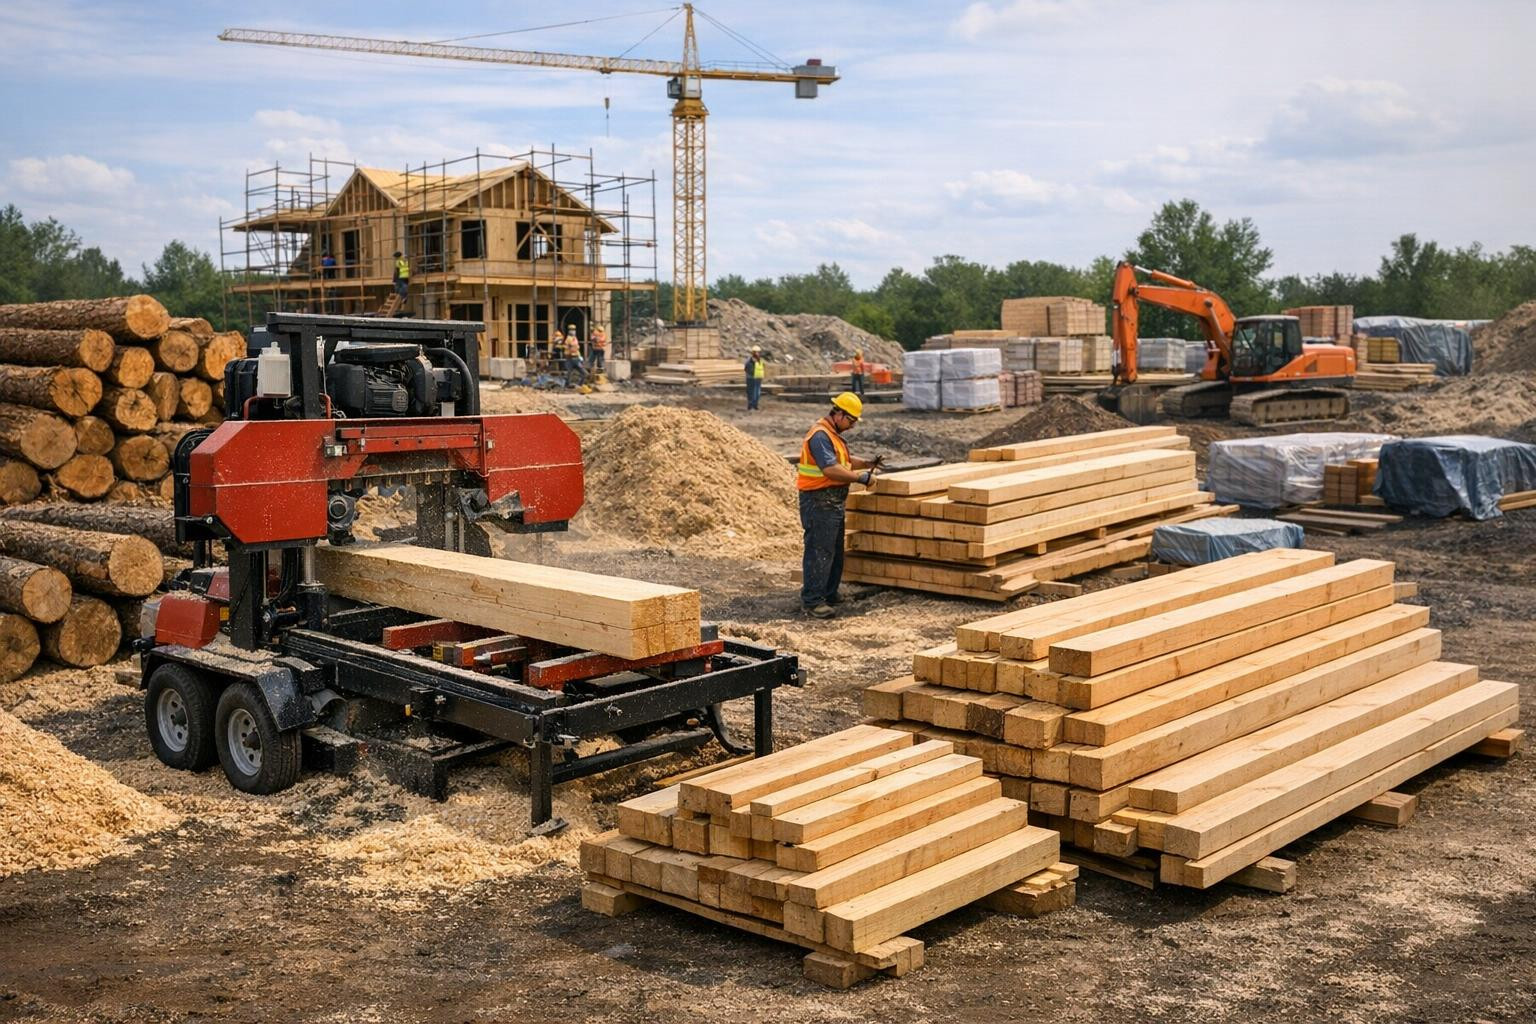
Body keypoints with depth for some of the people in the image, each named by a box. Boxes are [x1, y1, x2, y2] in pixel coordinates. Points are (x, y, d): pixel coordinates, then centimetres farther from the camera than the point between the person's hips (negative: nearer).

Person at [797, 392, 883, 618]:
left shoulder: (834, 435, 16)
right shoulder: (820, 435, -18)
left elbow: (845, 461, 29)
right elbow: (830, 469, -28)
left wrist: (868, 464, 14)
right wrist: (859, 477, -23)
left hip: (834, 502, 11)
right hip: (819, 502, -11)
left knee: (835, 552, 16)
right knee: (819, 552, -9)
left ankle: (829, 594, 26)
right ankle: (811, 601, -6)